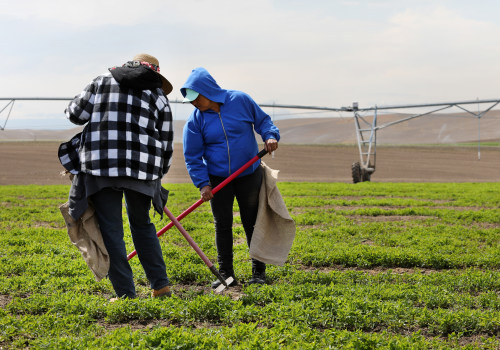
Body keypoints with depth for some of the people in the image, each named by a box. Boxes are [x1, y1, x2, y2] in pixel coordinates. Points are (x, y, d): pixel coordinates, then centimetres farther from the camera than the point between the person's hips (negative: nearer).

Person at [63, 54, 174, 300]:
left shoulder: (102, 82, 12)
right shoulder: (158, 96, 13)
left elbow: (75, 114, 11)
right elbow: (166, 144, 14)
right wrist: (158, 174, 28)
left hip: (101, 167, -2)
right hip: (142, 169, 2)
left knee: (111, 230, 4)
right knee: (142, 224, 20)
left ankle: (126, 294, 2)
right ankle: (161, 285, 19)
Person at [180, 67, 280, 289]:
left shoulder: (240, 100, -9)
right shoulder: (195, 120, -7)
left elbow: (262, 120, 5)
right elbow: (193, 156, -4)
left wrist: (270, 136, -15)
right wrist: (202, 184, -13)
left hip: (248, 176, -1)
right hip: (218, 179, 1)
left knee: (252, 223, 5)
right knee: (222, 225, 1)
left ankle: (259, 272, 15)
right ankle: (226, 274, 11)